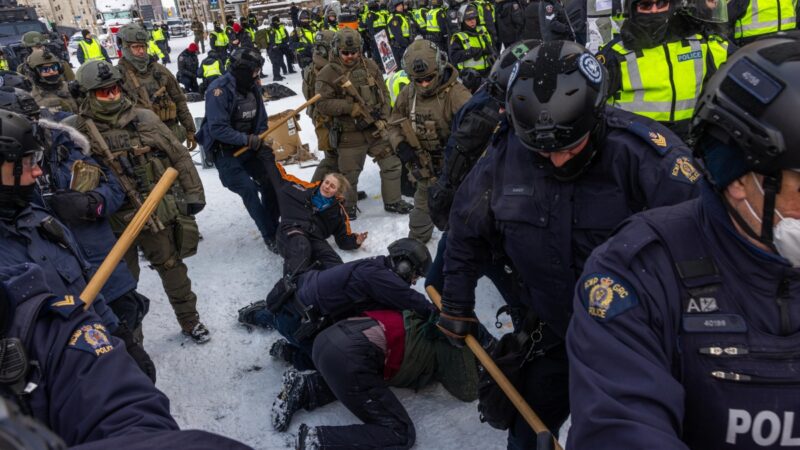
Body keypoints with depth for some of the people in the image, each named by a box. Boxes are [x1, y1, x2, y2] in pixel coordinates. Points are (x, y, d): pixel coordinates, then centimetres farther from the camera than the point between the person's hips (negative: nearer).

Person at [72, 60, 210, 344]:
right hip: (116, 220, -1)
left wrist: (193, 193, 3)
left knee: (172, 266, 14)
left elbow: (179, 157, 2)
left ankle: (190, 320, 32)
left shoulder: (145, 118, -2)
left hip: (157, 212, 1)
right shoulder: (82, 133, -7)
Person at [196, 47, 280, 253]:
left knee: (270, 180, 0)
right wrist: (247, 139, -27)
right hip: (224, 150, -7)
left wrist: (260, 140, -6)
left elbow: (261, 119, 10)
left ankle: (273, 224, 18)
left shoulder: (253, 87, 0)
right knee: (249, 190, -16)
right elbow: (217, 129, -25)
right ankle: (270, 236, -8)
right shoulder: (220, 90, -22)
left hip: (248, 145, 7)